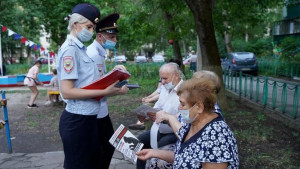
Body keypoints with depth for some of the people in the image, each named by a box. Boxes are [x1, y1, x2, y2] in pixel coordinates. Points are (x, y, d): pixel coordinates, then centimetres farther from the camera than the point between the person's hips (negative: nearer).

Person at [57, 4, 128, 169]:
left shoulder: (80, 48, 11)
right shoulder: (70, 49, -16)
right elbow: (67, 91, -22)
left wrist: (114, 89, 10)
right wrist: (104, 92, -23)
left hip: (88, 118, 9)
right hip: (77, 120, -9)